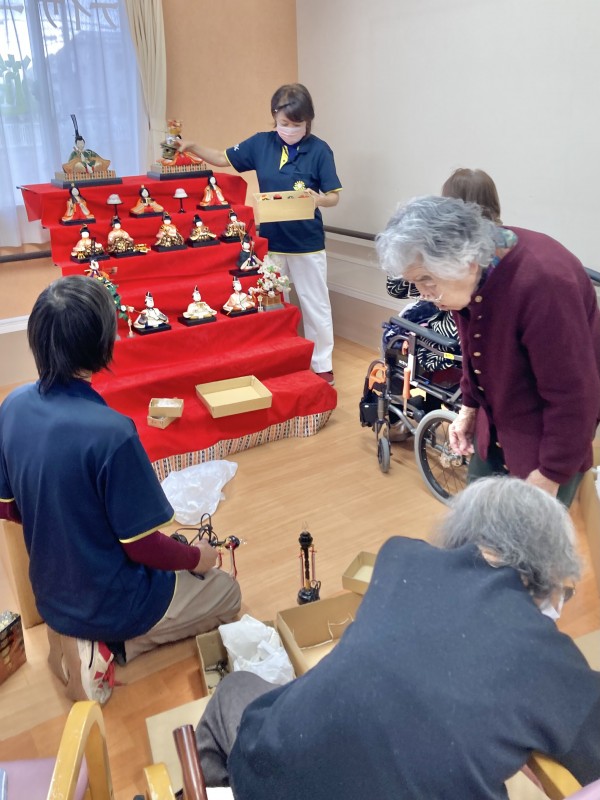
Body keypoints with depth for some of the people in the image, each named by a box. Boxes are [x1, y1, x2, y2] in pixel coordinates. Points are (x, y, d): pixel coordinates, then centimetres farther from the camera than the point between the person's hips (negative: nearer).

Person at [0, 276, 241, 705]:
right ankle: (107, 644, 2)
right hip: (112, 603, -7)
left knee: (179, 568, 32)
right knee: (226, 593, 18)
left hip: (52, 597, 8)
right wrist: (197, 557, -4)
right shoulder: (111, 432, -33)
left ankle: (79, 638, 15)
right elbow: (142, 546, -24)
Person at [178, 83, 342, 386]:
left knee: (315, 305, 8)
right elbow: (222, 158, 9)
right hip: (269, 241, 3)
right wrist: (192, 147, -5)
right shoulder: (260, 143, 0)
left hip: (307, 244, -3)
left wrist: (318, 198, -28)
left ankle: (322, 364, 24)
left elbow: (334, 196, -7)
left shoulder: (319, 150, -9)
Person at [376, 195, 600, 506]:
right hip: (496, 421, 7)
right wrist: (469, 406, 11)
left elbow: (573, 395, -27)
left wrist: (550, 476, -20)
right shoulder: (473, 275, -10)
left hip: (548, 432, -7)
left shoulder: (541, 283, -34)